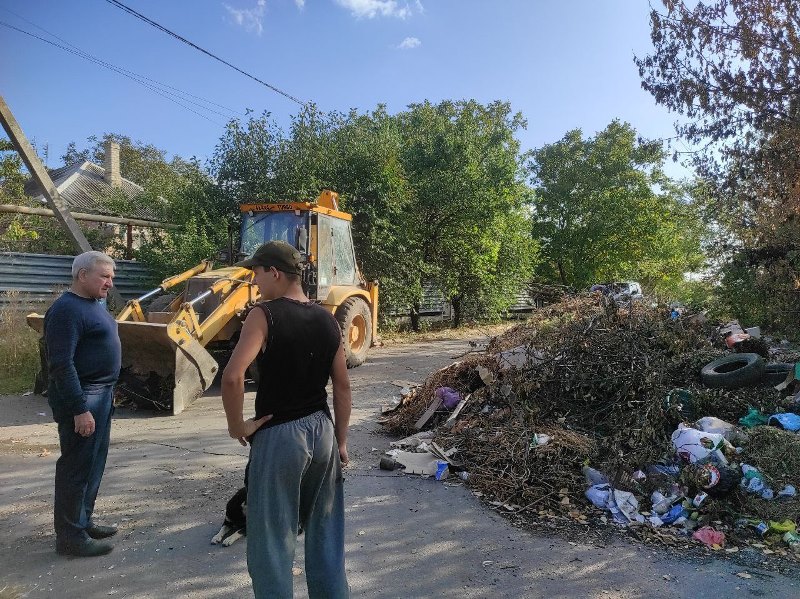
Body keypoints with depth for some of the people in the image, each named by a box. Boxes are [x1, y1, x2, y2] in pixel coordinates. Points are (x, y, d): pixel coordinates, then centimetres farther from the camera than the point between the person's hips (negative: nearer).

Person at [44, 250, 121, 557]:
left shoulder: (95, 303, 12)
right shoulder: (67, 310, -18)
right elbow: (61, 364, -22)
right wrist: (79, 409, -24)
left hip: (101, 394, 10)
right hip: (81, 397, -10)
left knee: (94, 463, 17)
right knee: (77, 466, -1)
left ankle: (83, 521, 30)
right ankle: (70, 536, 11)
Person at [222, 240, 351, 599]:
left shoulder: (264, 314, -14)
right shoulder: (327, 320, 4)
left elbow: (232, 376, -27)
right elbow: (343, 388, 7)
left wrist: (237, 426, -11)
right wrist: (341, 440, 15)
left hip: (279, 435, -6)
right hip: (322, 431, 6)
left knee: (272, 540, 9)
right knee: (325, 533, 20)